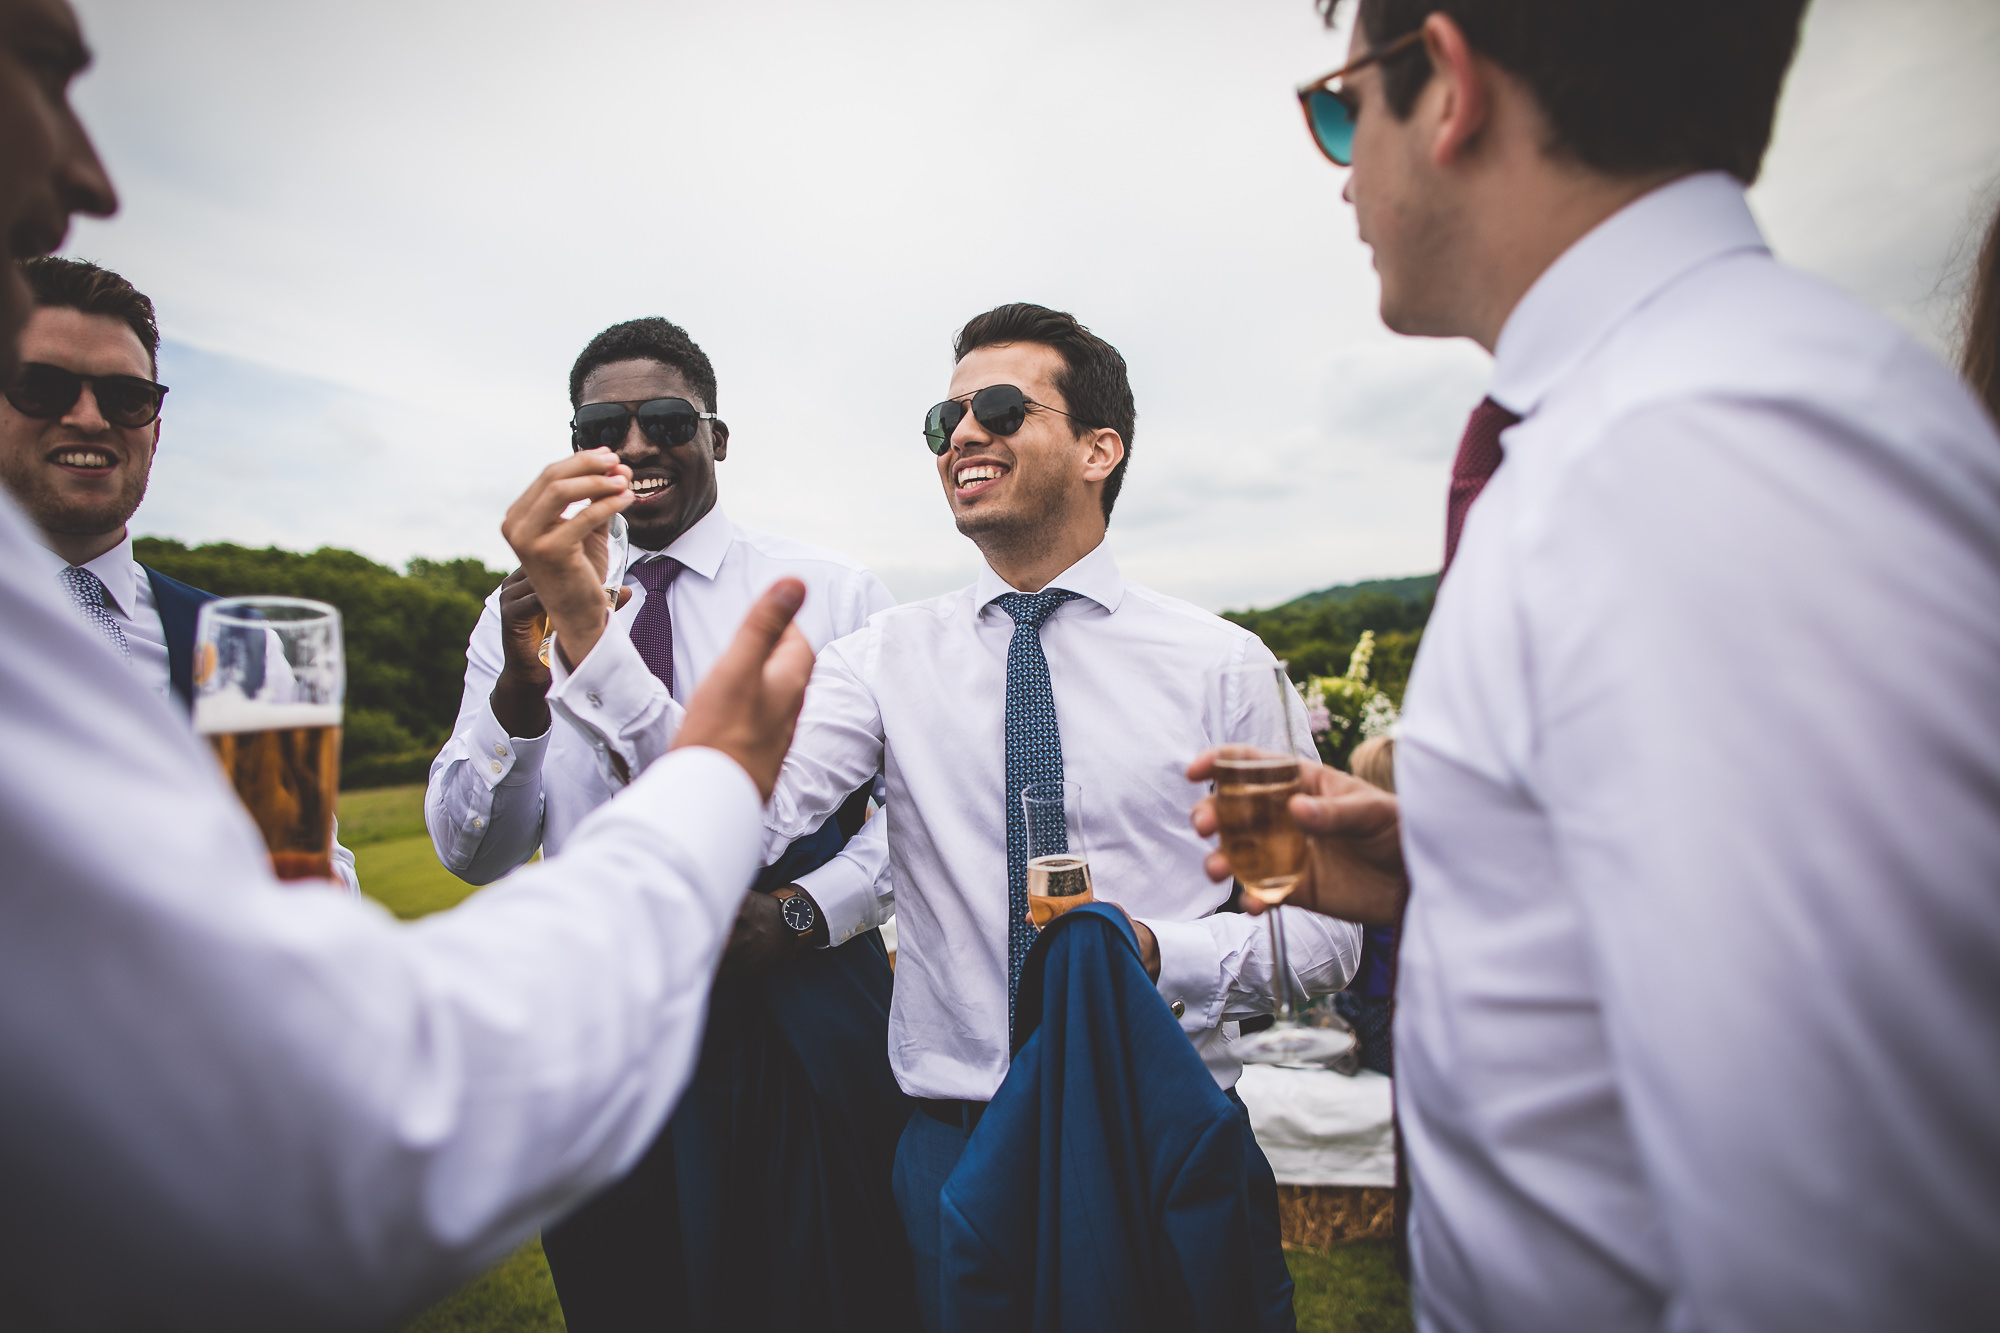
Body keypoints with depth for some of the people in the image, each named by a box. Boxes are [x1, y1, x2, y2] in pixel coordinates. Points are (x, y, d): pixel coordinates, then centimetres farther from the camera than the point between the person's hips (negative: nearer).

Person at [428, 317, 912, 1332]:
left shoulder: (832, 593, -2)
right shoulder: (523, 610, 3)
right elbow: (473, 857, -1)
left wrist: (805, 909, -20)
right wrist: (518, 695, -19)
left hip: (806, 1023, -1)